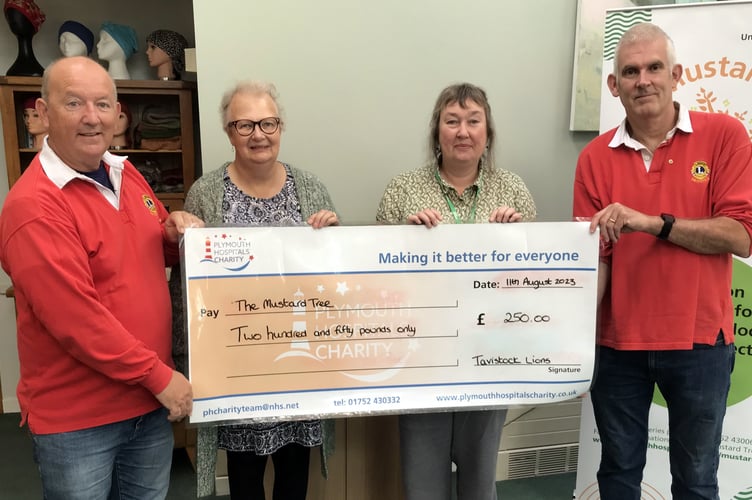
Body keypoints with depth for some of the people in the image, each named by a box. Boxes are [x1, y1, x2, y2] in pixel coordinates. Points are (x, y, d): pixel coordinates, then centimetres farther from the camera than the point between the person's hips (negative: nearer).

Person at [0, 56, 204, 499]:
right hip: (76, 415, -6)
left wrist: (176, 231, -5)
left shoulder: (125, 173, 4)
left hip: (150, 400, 7)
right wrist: (159, 375, -17)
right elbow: (75, 319, -23)